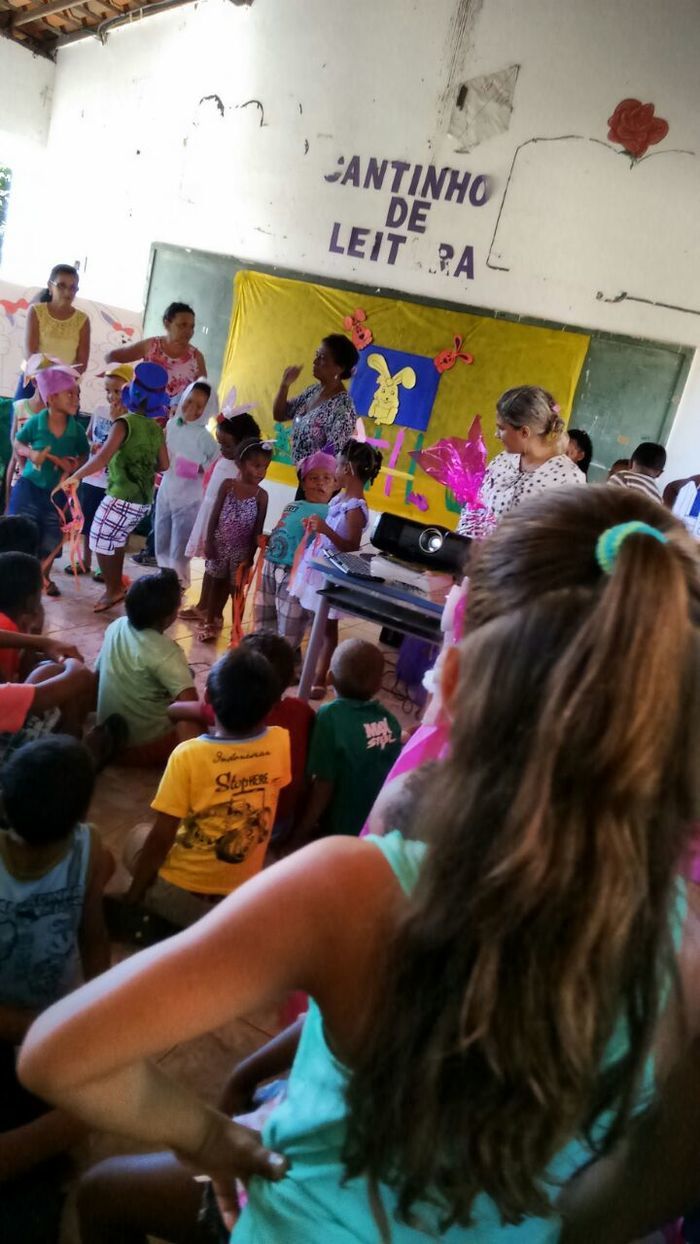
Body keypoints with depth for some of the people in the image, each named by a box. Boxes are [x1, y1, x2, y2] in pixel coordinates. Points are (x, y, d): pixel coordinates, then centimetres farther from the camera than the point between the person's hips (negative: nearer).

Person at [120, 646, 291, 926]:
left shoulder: (188, 755, -23)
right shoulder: (281, 742, -12)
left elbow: (161, 839, -16)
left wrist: (133, 896, -1)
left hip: (183, 897, -4)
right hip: (243, 896, 4)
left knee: (139, 836, 25)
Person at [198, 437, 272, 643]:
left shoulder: (261, 495, -8)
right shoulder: (228, 485, -7)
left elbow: (258, 528, -6)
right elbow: (215, 516, -3)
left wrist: (251, 555, -8)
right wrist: (209, 542, -5)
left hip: (241, 550, -1)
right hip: (220, 545, 1)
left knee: (237, 589, 6)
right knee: (217, 583, 17)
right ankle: (210, 622, 33)